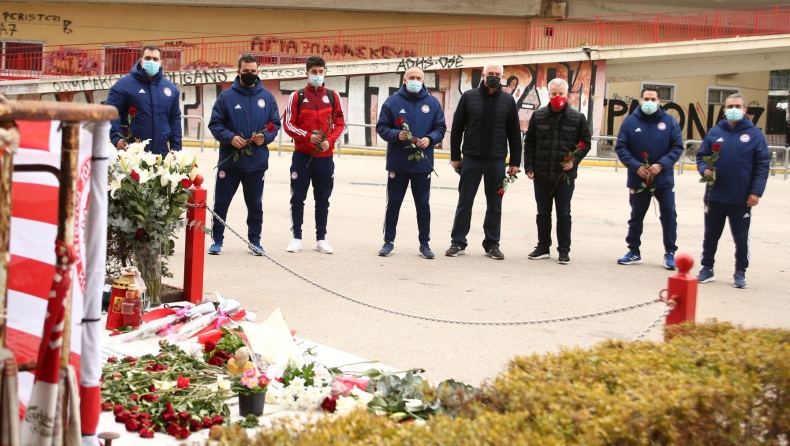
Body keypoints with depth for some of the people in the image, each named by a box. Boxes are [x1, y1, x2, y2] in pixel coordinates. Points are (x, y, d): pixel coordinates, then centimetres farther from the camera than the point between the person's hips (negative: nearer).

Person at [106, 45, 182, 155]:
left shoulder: (170, 88, 13)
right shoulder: (124, 84, -2)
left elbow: (175, 119, 17)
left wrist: (176, 148, 9)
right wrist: (116, 138, -22)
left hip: (162, 154, 4)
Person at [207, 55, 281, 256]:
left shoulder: (267, 97, 5)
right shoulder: (226, 96, -1)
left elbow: (275, 124, 8)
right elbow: (215, 124, -3)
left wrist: (266, 137, -12)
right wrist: (230, 137, -19)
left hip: (257, 162, 2)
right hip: (229, 161, -2)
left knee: (255, 204, 11)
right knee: (221, 203, 4)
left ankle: (254, 241, 23)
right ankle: (217, 240, 16)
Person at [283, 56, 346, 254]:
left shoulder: (333, 97, 5)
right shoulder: (297, 96, 1)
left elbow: (340, 124, 6)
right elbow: (289, 125, -2)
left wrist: (330, 141, -12)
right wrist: (308, 136, -16)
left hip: (325, 156, 1)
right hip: (302, 155, -1)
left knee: (323, 199, 7)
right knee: (298, 198, 2)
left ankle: (321, 239, 15)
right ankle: (296, 237, 12)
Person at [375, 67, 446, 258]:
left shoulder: (433, 102, 4)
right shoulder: (392, 101, 0)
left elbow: (440, 128, 5)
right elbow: (381, 127, 0)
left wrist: (430, 139, -14)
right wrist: (396, 134, -18)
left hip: (423, 162, 1)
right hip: (398, 162, -1)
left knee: (423, 204, 7)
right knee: (394, 203, 6)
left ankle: (424, 243, 15)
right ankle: (389, 241, 16)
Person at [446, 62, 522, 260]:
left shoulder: (508, 101, 4)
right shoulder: (469, 97, 2)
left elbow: (514, 133, 5)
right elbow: (457, 128, 4)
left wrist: (515, 162, 1)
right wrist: (455, 156, 0)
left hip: (497, 161, 1)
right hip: (471, 159, -1)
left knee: (494, 205, 7)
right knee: (464, 202, 3)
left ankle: (492, 244, 15)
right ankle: (458, 243, 11)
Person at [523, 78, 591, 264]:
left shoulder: (578, 118, -1)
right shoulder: (538, 116, 2)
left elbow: (585, 143, 5)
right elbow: (529, 143, 6)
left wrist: (574, 160, -10)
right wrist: (529, 167, 0)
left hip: (565, 175, -2)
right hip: (541, 174, 2)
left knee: (564, 214, 4)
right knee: (543, 213, 10)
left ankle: (564, 250, 11)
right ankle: (543, 247, 21)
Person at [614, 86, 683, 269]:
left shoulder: (670, 121, -4)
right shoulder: (630, 122, -5)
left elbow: (677, 147, -5)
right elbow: (621, 148, -5)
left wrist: (661, 164, -18)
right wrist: (636, 166, -17)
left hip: (664, 179, 0)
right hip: (638, 179, 0)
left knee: (669, 216, 4)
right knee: (636, 216, 12)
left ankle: (670, 253, 16)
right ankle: (634, 252, 25)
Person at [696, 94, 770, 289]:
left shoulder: (755, 134, -2)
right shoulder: (714, 132, 4)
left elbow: (763, 165, -3)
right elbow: (701, 157, 10)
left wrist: (756, 191, -10)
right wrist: (704, 169, -12)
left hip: (741, 199, -2)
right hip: (715, 196, 2)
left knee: (741, 237, 7)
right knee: (711, 235, 11)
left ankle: (740, 273, 18)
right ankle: (707, 269, 23)